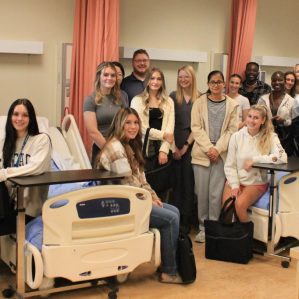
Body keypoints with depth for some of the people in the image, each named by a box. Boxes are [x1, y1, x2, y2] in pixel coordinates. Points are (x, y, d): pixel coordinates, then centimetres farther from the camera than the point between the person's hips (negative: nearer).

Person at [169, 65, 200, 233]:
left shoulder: (200, 99, 1)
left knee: (189, 182, 2)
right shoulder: (173, 96, 4)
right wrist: (174, 146, -6)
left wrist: (186, 145, -6)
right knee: (177, 182, 3)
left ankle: (186, 220, 9)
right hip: (175, 144, 1)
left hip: (192, 145, -1)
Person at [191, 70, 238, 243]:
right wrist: (208, 148, -11)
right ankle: (203, 227, 14)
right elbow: (196, 128, -1)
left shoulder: (232, 104, 5)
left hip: (222, 154, 0)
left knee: (216, 194, -2)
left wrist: (218, 149, -9)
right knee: (202, 193, 3)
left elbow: (232, 130, 1)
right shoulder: (199, 103, 5)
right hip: (201, 153, 1)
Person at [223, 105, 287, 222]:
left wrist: (255, 159, -22)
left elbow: (282, 157, -21)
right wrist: (234, 185, -10)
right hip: (235, 180, 2)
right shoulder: (236, 137, 0)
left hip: (256, 183, -2)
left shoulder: (270, 137, -4)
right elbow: (229, 165, 1)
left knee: (240, 204, -26)